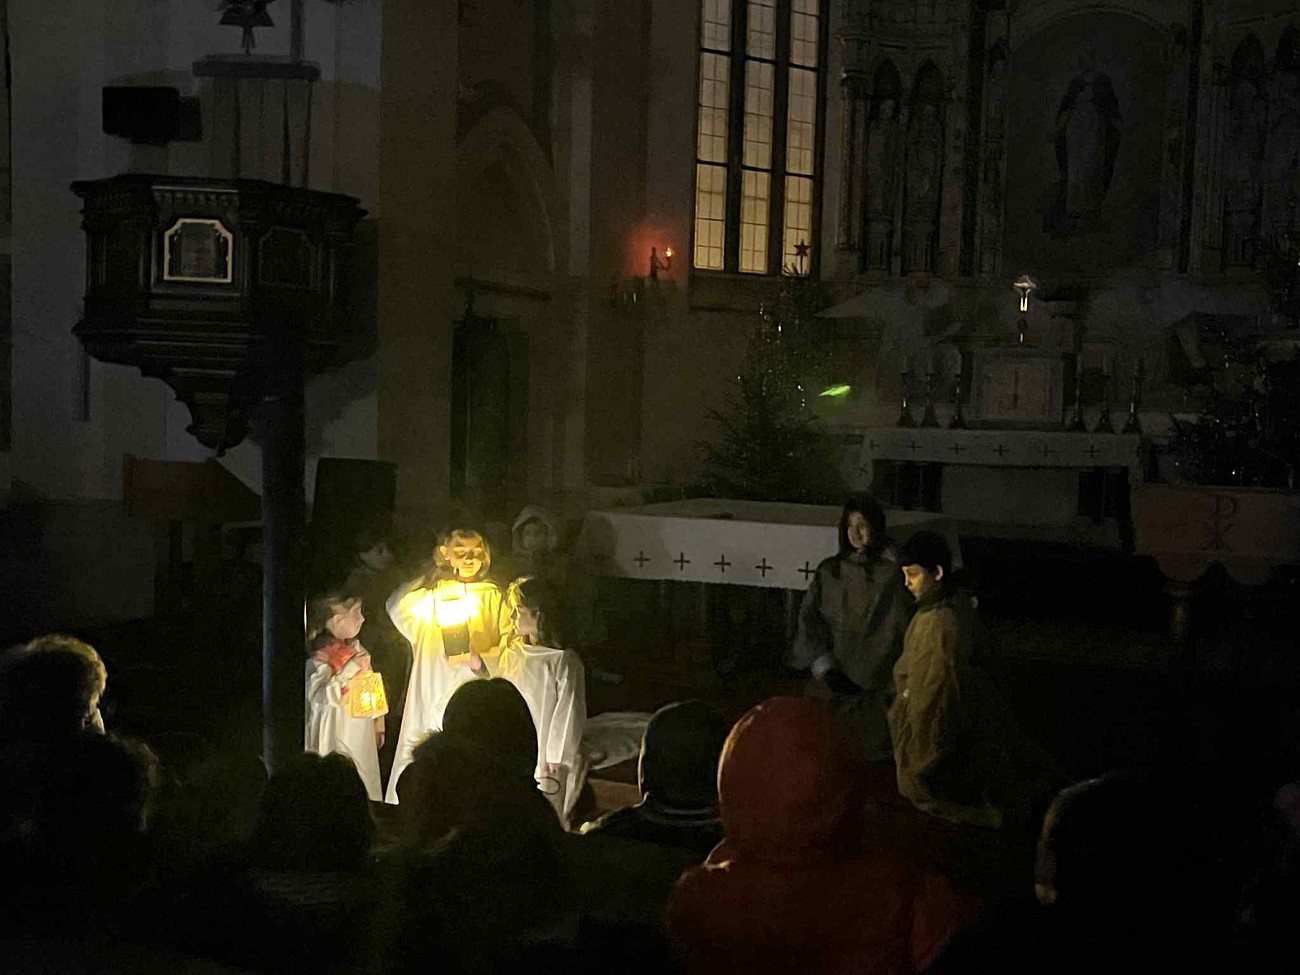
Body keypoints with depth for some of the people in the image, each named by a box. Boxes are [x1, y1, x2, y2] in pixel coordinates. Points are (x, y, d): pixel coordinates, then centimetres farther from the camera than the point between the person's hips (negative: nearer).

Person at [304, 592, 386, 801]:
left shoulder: (356, 649, 10)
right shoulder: (319, 656, -12)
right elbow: (318, 694, -26)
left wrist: (378, 724, 20)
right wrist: (348, 670, -25)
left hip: (362, 730, 7)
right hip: (336, 734, -7)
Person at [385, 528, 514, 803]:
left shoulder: (492, 596, 9)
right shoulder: (432, 592, 11)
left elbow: (512, 644, 2)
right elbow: (397, 608, -9)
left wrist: (481, 659, -14)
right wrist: (429, 577, -2)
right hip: (434, 692, 1)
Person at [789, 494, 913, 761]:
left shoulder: (892, 574, -3)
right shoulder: (829, 571, 7)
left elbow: (901, 629, -8)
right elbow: (808, 619, 3)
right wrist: (824, 667, -10)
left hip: (874, 685, -3)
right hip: (832, 683, 3)